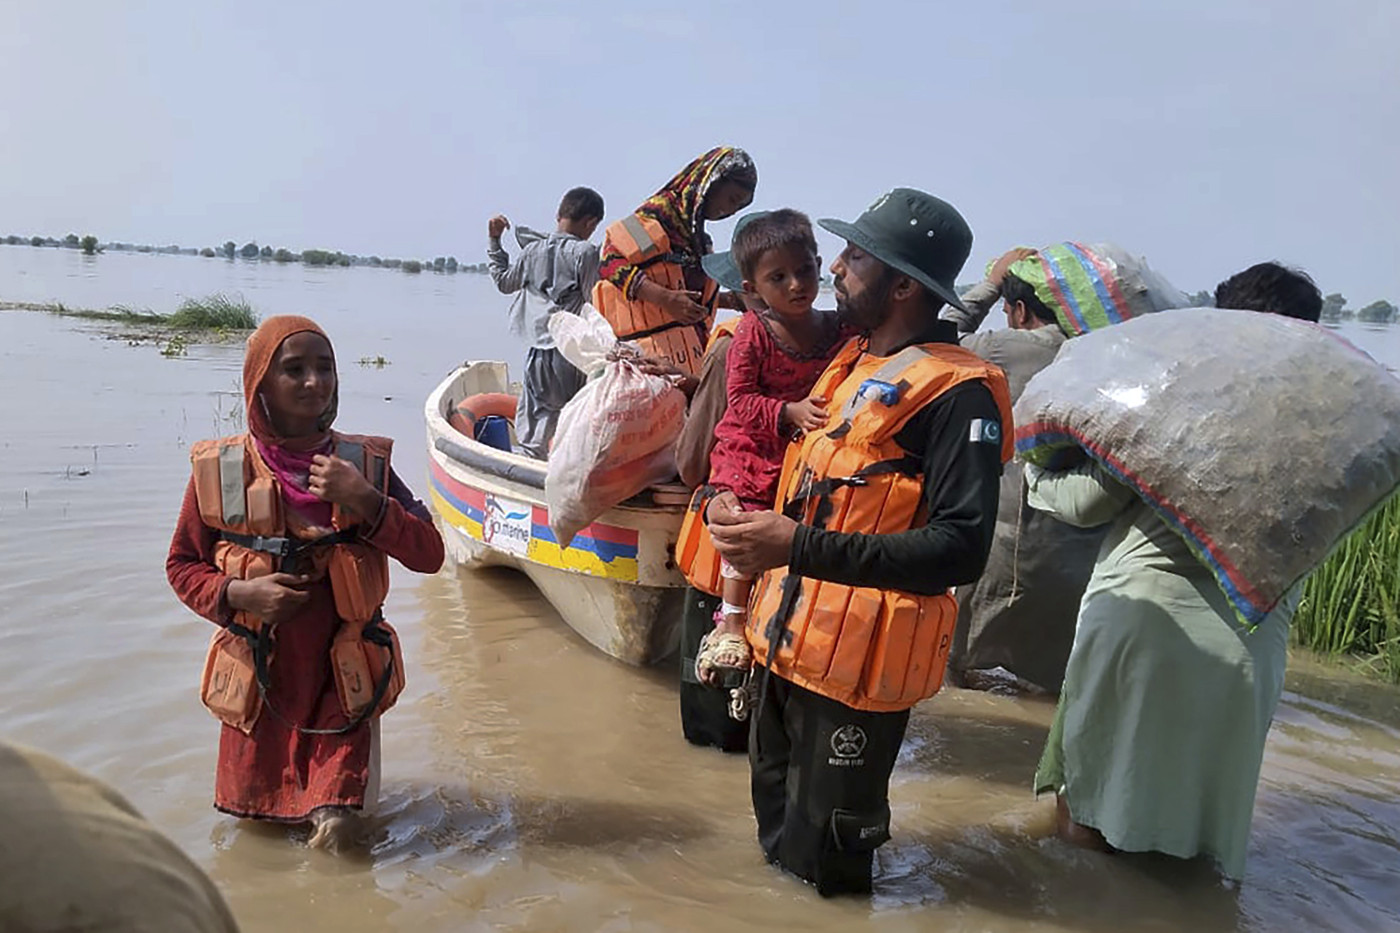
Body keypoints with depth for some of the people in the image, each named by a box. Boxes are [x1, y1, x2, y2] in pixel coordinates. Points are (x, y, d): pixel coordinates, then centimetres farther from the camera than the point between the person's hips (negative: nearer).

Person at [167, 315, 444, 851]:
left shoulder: (363, 464, -6)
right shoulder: (218, 470, -6)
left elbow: (429, 555, -10)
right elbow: (182, 565, 4)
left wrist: (364, 502, -24)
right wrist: (237, 594, -16)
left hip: (341, 684, -1)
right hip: (258, 683, 1)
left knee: (337, 829, -2)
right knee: (251, 818, 15)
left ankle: (332, 806, 31)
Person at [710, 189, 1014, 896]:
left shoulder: (956, 394, -16)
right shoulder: (851, 359, 11)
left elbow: (961, 549, -26)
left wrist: (800, 546, -30)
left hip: (855, 663, -8)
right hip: (786, 640, 8)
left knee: (821, 867, 6)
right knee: (775, 831, 24)